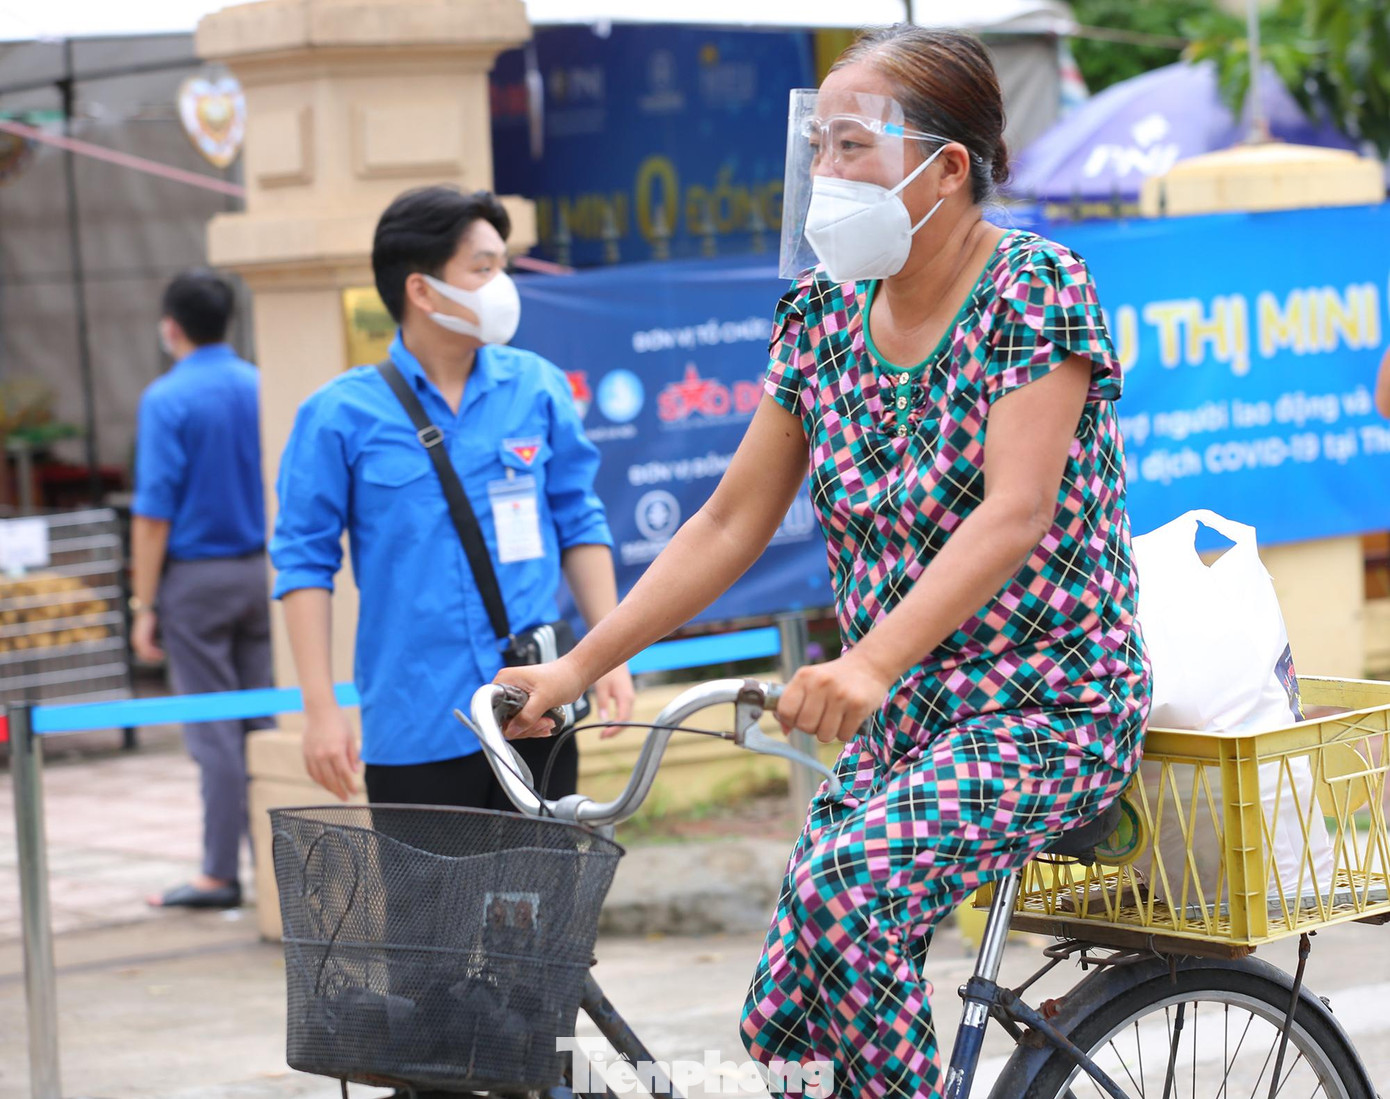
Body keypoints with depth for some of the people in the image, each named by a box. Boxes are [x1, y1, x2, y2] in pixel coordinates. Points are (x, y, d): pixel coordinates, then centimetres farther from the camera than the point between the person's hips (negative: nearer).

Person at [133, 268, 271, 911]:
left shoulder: (167, 400, -10)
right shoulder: (263, 389, 4)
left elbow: (154, 510, -12)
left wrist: (144, 604, -8)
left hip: (196, 576, -5)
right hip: (263, 570, 5)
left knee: (214, 735, -1)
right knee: (265, 726, 9)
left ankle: (220, 875, 2)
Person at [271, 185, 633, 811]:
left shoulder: (537, 387, 6)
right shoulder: (342, 415, -4)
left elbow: (579, 525, 13)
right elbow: (304, 563, -1)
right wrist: (320, 710, -6)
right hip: (416, 734, -3)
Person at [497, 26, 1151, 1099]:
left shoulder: (1035, 286, -13)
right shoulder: (822, 312, 5)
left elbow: (1014, 513, -24)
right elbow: (730, 525, 8)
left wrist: (869, 663, -37)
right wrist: (578, 666, 1)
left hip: (1050, 713, -6)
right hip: (897, 721, 6)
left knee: (843, 886, -30)